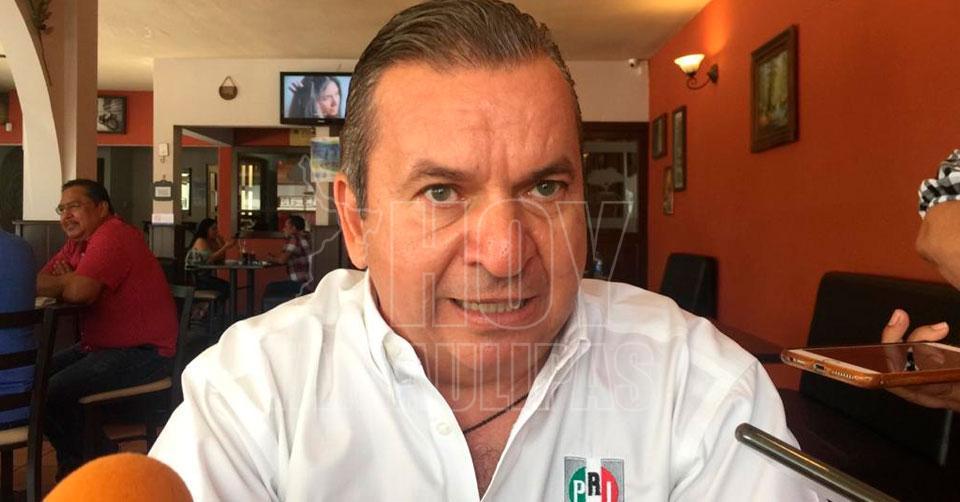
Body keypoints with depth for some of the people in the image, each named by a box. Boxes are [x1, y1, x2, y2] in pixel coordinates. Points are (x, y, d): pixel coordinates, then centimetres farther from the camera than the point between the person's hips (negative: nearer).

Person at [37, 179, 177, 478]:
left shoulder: (112, 236, -17)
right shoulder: (77, 242, 16)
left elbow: (79, 292, -30)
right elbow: (38, 282, 7)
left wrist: (62, 283, -10)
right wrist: (69, 281, -13)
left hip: (142, 352, -10)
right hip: (100, 346, 10)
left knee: (55, 392, -21)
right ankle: (72, 465, 19)